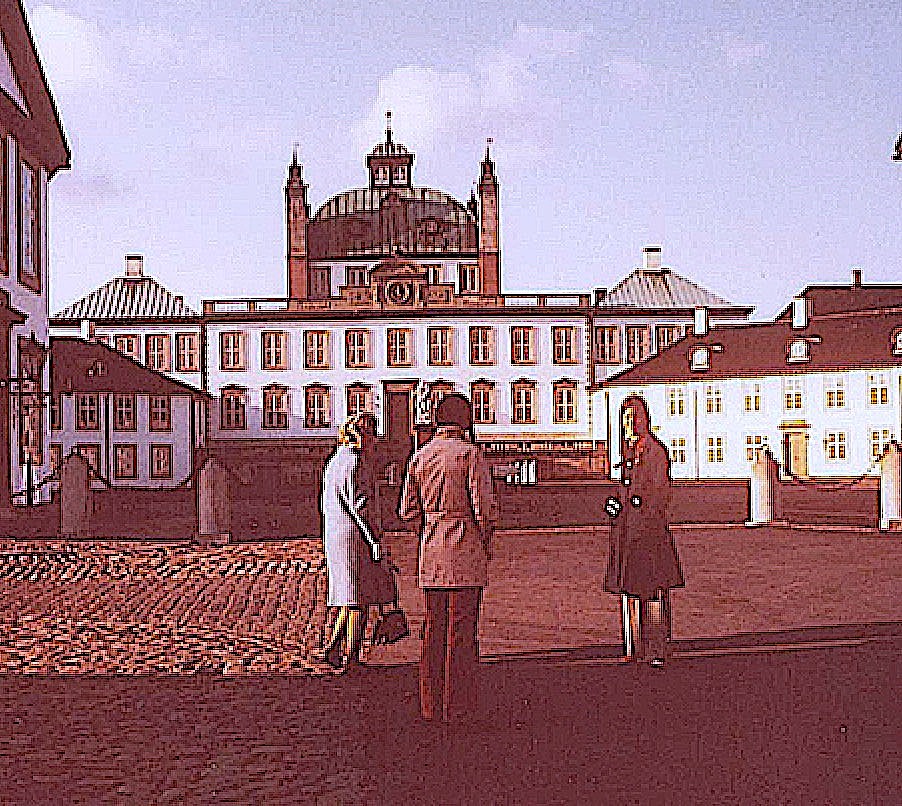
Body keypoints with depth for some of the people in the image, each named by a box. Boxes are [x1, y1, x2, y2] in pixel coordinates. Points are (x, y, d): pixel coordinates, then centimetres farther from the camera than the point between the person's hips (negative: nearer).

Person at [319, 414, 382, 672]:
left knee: (347, 596, 14)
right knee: (356, 600, -2)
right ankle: (349, 655, 1)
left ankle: (333, 646, 8)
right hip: (352, 534, -9)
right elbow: (355, 505, -18)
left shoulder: (333, 460, 16)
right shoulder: (352, 459, -13)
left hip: (332, 534, 9)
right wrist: (373, 541, -16)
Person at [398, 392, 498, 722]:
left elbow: (407, 511, 9)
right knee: (462, 626, 1)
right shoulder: (470, 454, -10)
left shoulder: (419, 456, 6)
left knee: (434, 624, 13)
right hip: (466, 548, -5)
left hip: (431, 548, 5)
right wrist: (486, 544, 1)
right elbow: (485, 509, -14)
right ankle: (457, 704, 5)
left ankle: (431, 702, 17)